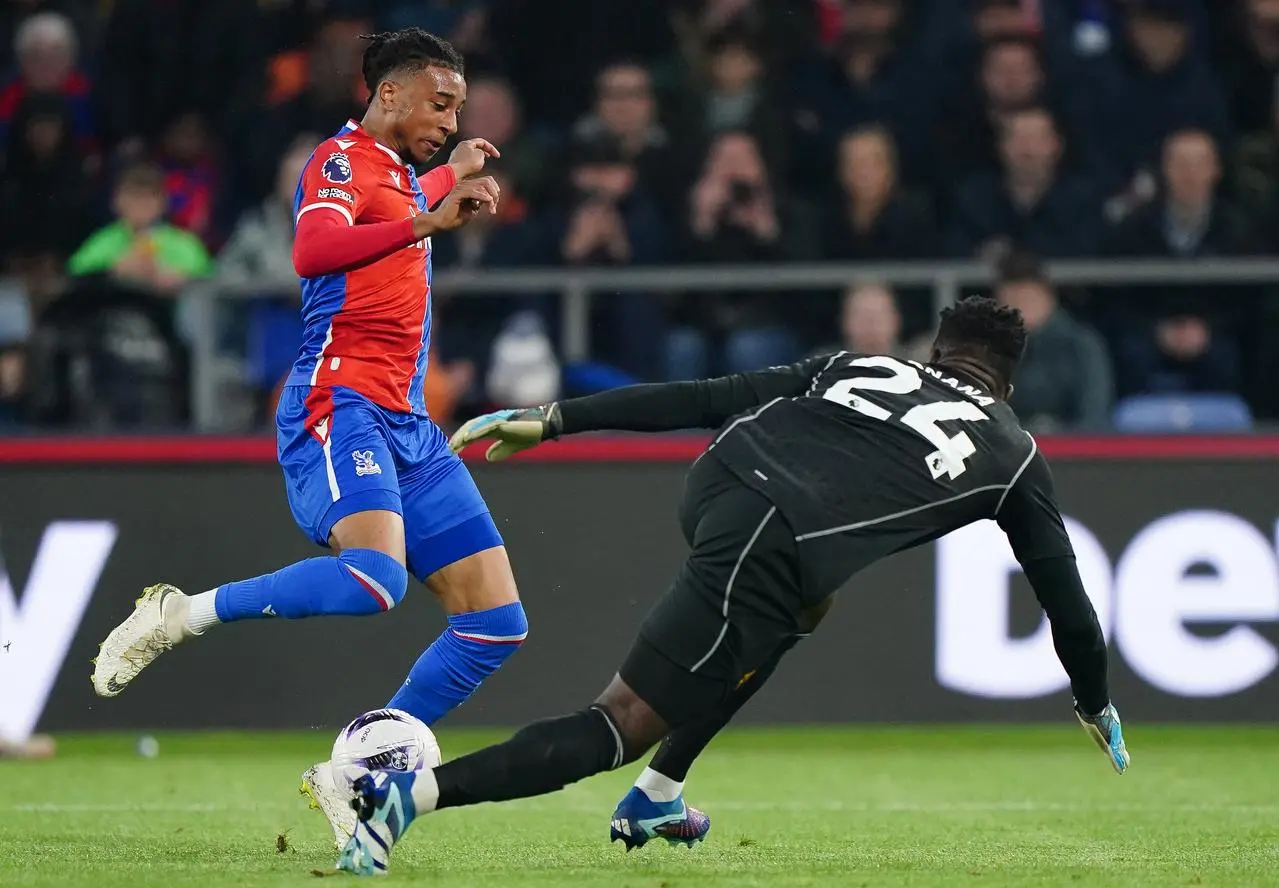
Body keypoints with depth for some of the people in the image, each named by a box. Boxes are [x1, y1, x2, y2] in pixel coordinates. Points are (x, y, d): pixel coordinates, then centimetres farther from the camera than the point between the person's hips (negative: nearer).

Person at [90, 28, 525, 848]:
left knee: (497, 622, 0)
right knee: (375, 577, -36)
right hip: (341, 405, -9)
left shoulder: (399, 174, 23)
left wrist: (455, 174, 60)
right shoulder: (346, 159, -4)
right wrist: (427, 222, -33)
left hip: (407, 426, 10)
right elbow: (312, 251, -27)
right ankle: (179, 618, -19)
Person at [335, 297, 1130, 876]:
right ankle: (412, 794, -23)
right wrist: (1098, 707, 46)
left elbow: (697, 399, 20)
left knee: (797, 612, 38)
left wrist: (552, 422, 19)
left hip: (717, 480, 6)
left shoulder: (859, 367, 29)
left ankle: (655, 801, 34)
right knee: (618, 730, -3)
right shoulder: (1014, 457, 23)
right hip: (761, 557, -6)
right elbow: (1064, 591, 30)